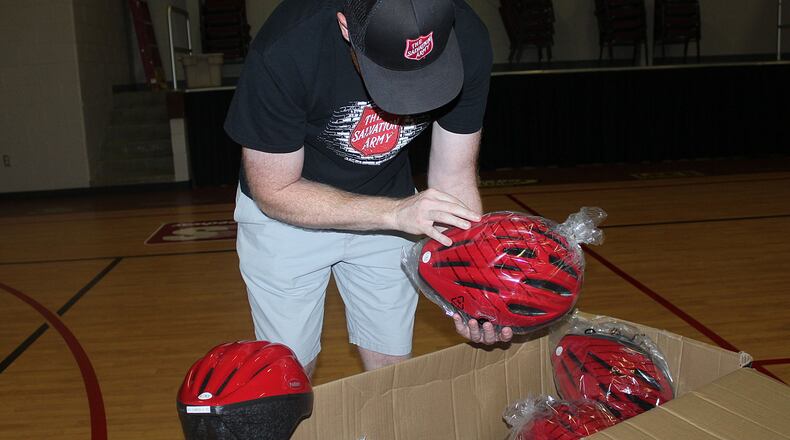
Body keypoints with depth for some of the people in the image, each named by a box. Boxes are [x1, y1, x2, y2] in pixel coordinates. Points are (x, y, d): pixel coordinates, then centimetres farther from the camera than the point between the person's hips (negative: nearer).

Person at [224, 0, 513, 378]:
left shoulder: (468, 41, -23)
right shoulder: (283, 53, -33)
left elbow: (454, 178, -14)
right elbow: (274, 192, -22)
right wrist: (396, 212, -34)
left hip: (388, 203, 3)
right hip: (286, 210, -2)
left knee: (393, 369, 8)